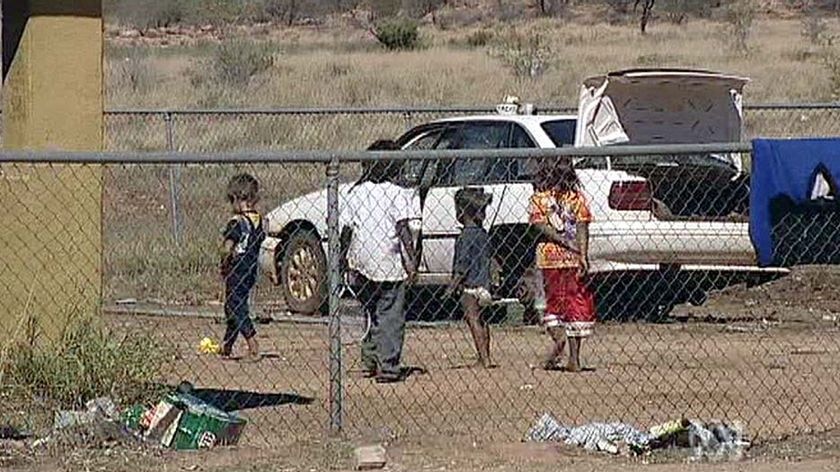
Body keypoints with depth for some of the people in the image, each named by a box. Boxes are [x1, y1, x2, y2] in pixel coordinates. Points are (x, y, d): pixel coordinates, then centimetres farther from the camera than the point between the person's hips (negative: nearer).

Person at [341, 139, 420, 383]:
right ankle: (388, 367, -1)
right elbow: (403, 228, -14)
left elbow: (346, 229, 8)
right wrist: (411, 258, -12)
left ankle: (369, 360, 19)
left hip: (362, 263, 5)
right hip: (390, 263, -5)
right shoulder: (397, 194, -8)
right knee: (391, 317, 1)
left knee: (374, 313, 20)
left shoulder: (356, 193, 7)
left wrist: (345, 261, 15)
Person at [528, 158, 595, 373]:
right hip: (573, 258, 0)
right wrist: (582, 254, -10)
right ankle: (574, 358, 4)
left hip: (549, 256, 0)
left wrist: (564, 242, -12)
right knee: (576, 303, 6)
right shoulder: (576, 198, 3)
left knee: (553, 301, 14)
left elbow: (541, 225, -10)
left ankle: (558, 336, -15)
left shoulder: (539, 198, 2)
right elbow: (582, 227, -6)